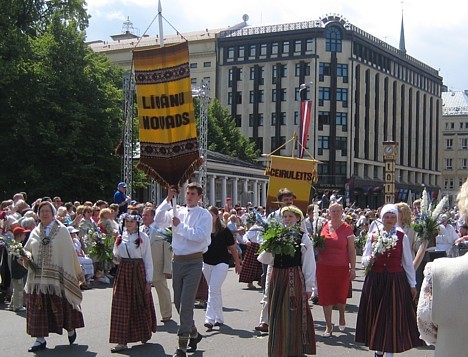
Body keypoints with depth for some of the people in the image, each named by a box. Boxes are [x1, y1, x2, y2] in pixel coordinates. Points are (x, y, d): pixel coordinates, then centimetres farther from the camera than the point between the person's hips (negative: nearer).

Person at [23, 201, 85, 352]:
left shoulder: (61, 230, 1)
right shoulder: (35, 232, 11)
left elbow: (69, 251, 2)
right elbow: (27, 249, 16)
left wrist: (78, 272, 2)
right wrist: (27, 257, -7)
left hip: (56, 276, -3)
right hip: (38, 276, 3)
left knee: (61, 304, 2)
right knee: (38, 306, 2)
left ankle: (70, 328, 27)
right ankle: (40, 339, 8)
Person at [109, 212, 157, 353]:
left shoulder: (143, 237, -3)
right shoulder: (120, 238, 10)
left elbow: (148, 260, -3)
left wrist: (148, 281, -6)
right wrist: (116, 258, -6)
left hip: (138, 272, -4)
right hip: (123, 273, 4)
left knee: (140, 304, 5)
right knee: (121, 306, -1)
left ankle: (144, 335, 24)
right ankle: (122, 341, 5)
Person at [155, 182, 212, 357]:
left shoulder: (204, 215, -3)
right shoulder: (177, 212, 10)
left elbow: (200, 235, -17)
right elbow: (158, 221, -2)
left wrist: (180, 226, -11)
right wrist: (168, 200, -6)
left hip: (193, 262, -5)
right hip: (177, 260, 6)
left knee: (186, 303, -10)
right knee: (178, 302, 14)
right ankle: (193, 333, 35)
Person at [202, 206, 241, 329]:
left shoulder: (224, 231, -6)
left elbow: (232, 248, 1)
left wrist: (237, 263, 7)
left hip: (221, 263, -4)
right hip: (207, 264, 4)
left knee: (213, 290, -16)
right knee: (215, 291, 14)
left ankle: (210, 319, -18)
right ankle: (219, 318, 24)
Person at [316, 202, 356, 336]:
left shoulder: (347, 228, -2)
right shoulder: (324, 226, 6)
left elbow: (351, 250, -2)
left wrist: (353, 268, -6)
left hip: (341, 267, -2)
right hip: (324, 267, 2)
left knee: (340, 295, 3)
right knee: (326, 296, 3)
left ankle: (342, 316, 35)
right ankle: (328, 325, 14)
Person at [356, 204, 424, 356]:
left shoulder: (402, 237, 2)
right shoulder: (373, 235, 3)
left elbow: (408, 262, 6)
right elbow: (364, 259, 5)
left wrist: (412, 285, 6)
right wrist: (369, 260, -18)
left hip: (396, 281, -1)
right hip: (375, 280, 1)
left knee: (393, 315, 0)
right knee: (376, 315, 7)